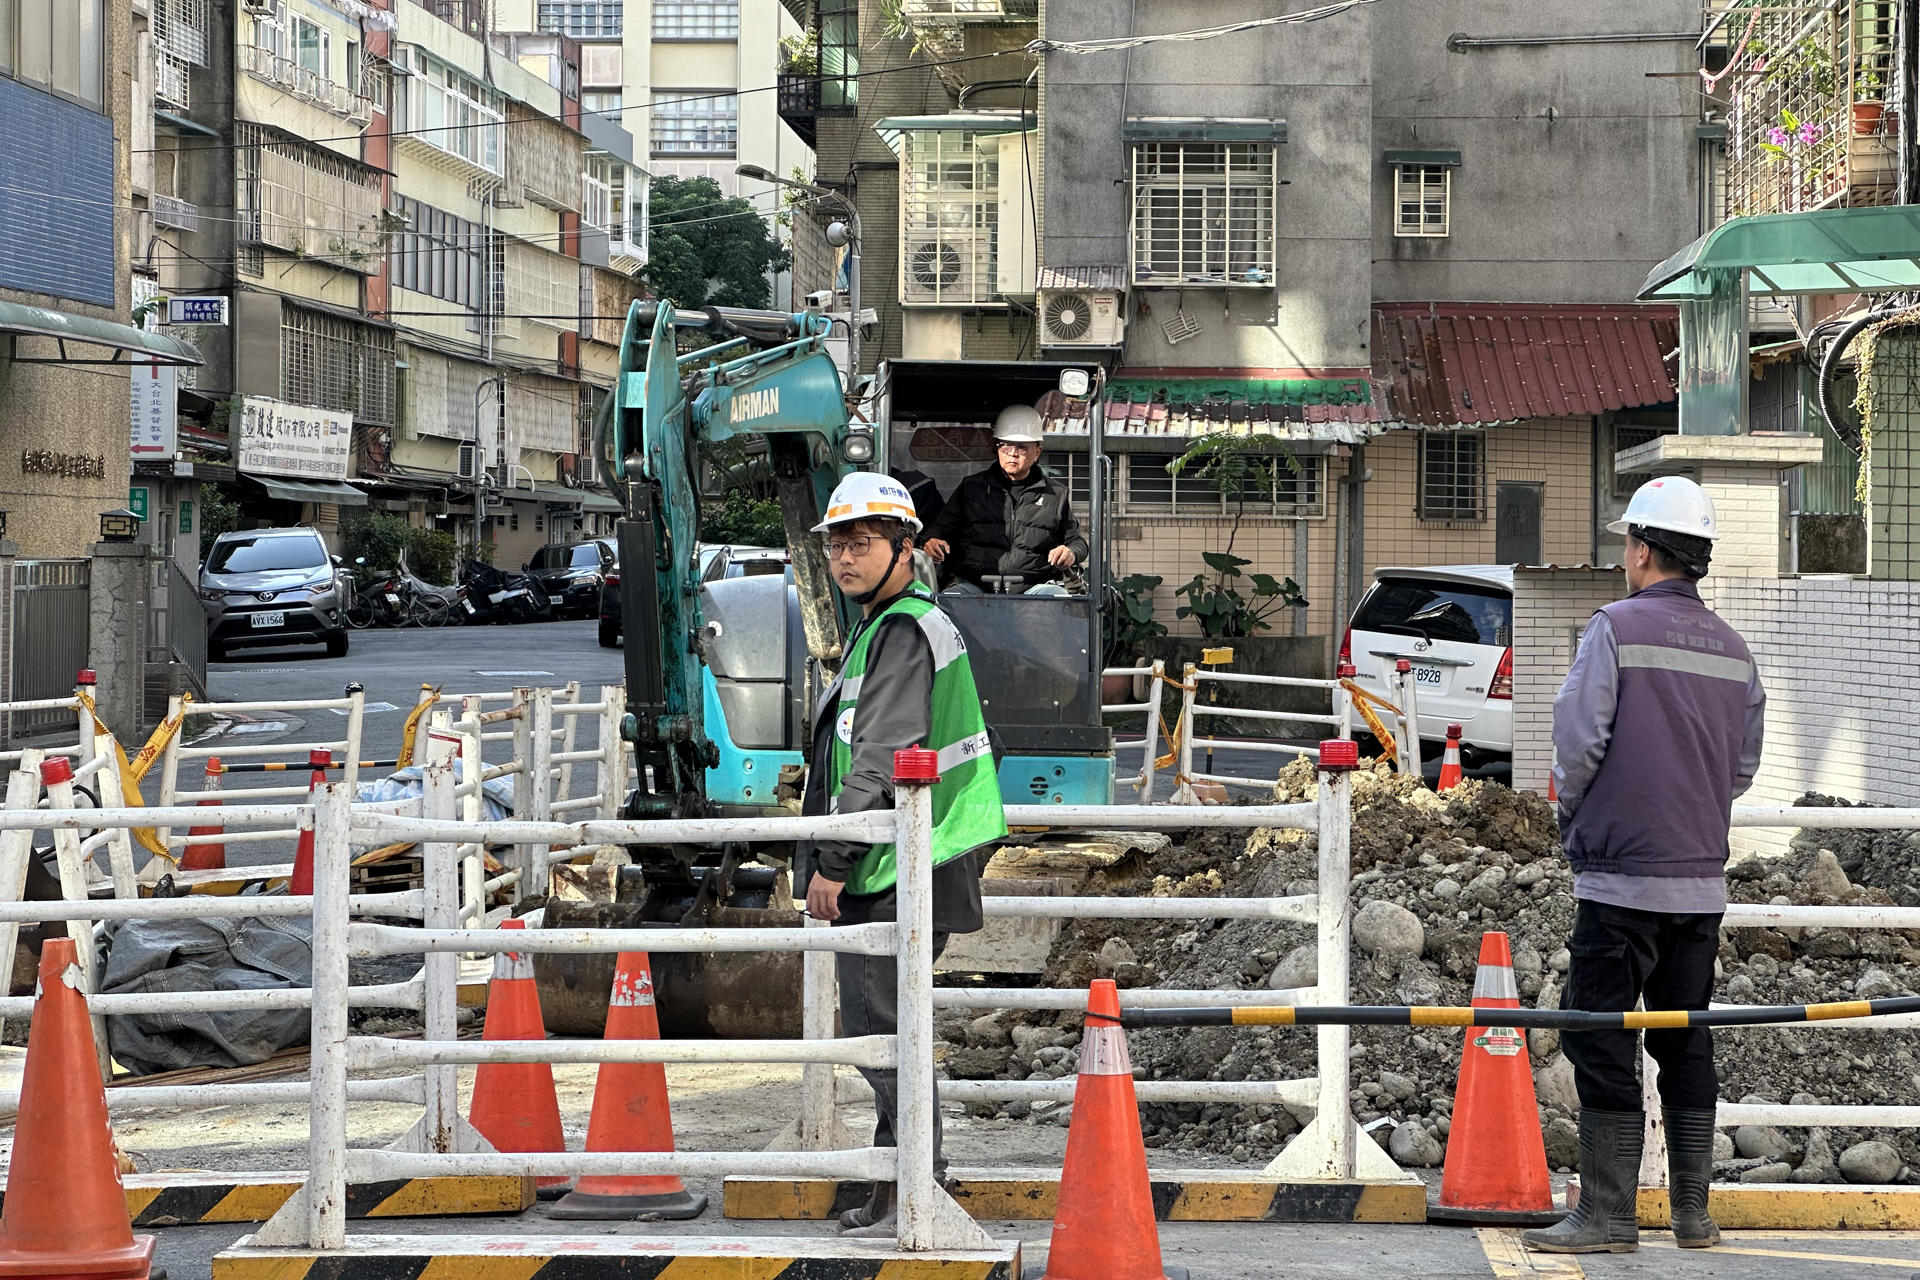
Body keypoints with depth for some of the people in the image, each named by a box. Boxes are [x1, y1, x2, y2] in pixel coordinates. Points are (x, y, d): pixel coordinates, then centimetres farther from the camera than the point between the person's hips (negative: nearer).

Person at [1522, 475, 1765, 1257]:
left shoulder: (1617, 627, -10)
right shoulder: (1731, 648, 9)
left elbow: (1577, 743, -11)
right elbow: (1745, 766, 14)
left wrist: (1572, 817, 7)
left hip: (1622, 875, -6)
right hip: (1702, 880, 6)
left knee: (1602, 1045, -3)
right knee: (1686, 1045, 12)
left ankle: (1607, 1216, -4)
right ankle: (1693, 1215, 14)